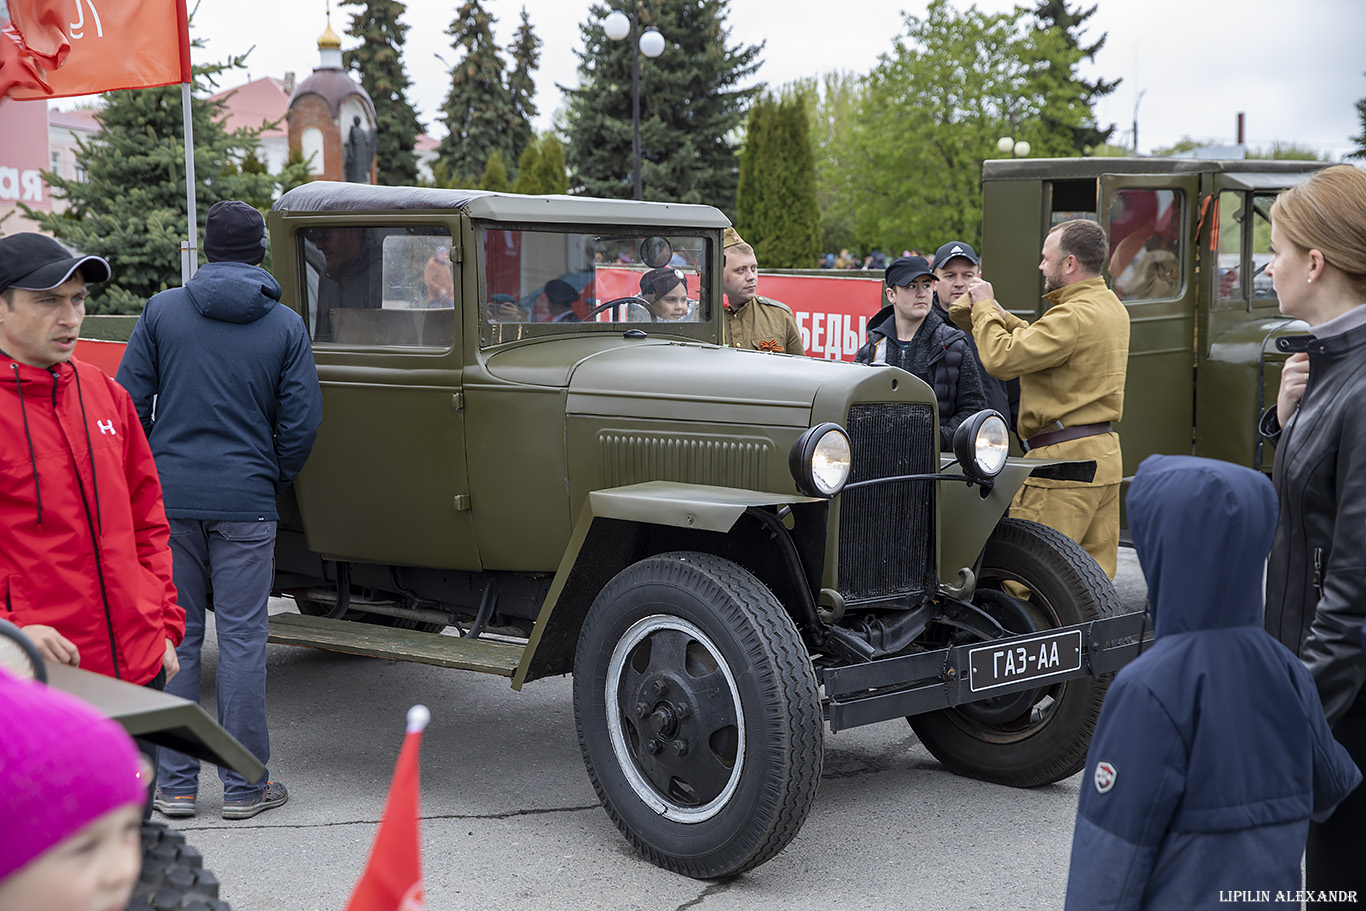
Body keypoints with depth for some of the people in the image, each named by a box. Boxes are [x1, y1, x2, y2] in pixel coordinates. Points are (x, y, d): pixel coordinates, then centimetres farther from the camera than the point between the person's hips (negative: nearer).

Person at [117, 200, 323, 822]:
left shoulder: (162, 310, 1)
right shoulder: (285, 325, -1)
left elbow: (131, 401, 2)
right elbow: (300, 421, -2)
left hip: (168, 495, 1)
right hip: (246, 501, -1)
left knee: (174, 636, 10)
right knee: (242, 638, 4)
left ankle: (174, 782, 15)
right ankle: (244, 785, 10)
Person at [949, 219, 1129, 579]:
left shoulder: (1074, 316, -17)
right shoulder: (1111, 306, 15)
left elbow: (1001, 359, -19)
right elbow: (1036, 343, 24)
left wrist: (985, 309, -4)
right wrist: (995, 313, 15)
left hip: (1064, 459, -10)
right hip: (1105, 454, 10)